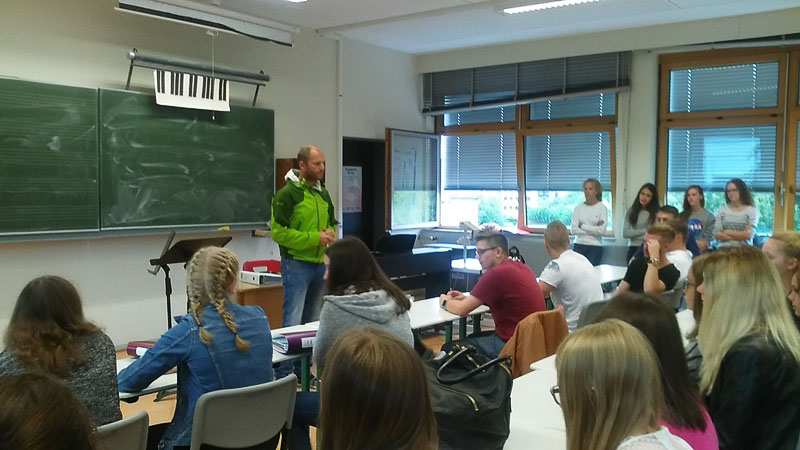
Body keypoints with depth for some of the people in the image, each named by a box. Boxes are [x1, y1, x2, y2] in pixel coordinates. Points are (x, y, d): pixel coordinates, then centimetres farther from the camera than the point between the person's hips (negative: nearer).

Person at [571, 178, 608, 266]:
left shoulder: (602, 208, -1)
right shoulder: (578, 208, 5)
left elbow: (602, 230, -11)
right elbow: (574, 230, -3)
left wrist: (582, 226, -5)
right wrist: (593, 229, -9)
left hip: (595, 246, -2)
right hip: (579, 245, 2)